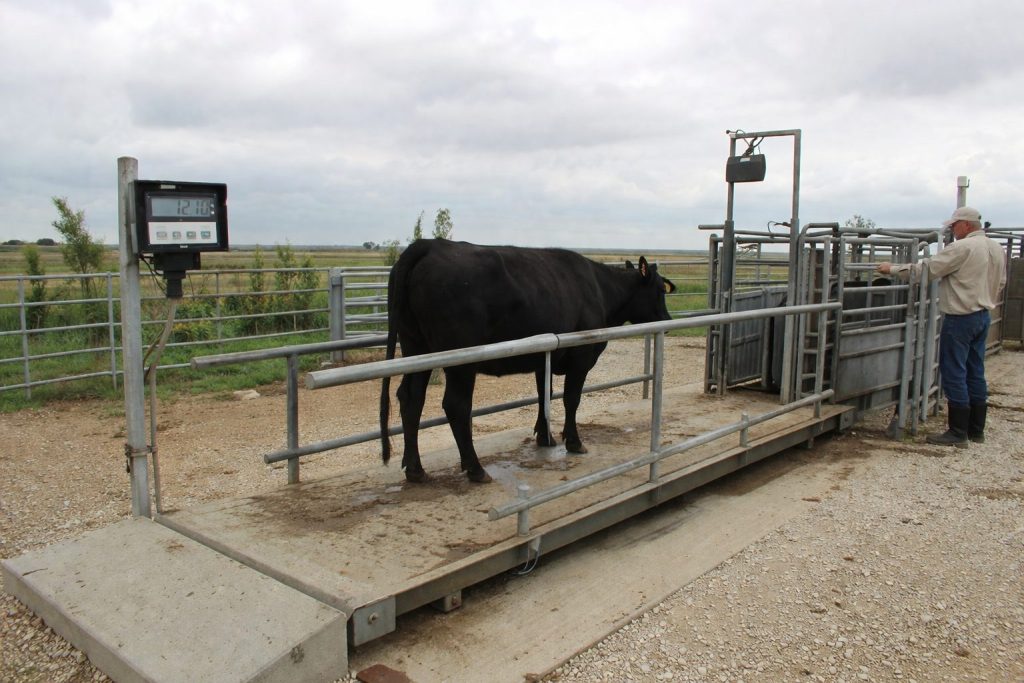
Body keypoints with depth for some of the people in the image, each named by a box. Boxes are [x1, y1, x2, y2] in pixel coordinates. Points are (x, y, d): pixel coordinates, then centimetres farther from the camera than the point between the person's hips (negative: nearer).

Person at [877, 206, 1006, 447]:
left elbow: (927, 267, -15)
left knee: (954, 375, -3)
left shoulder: (962, 248, -17)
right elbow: (1001, 283, 17)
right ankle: (976, 430, 20)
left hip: (960, 319, -9)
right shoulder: (997, 248, 10)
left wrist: (893, 268, -6)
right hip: (983, 316, 9)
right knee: (975, 374, 14)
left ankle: (958, 433, 0)